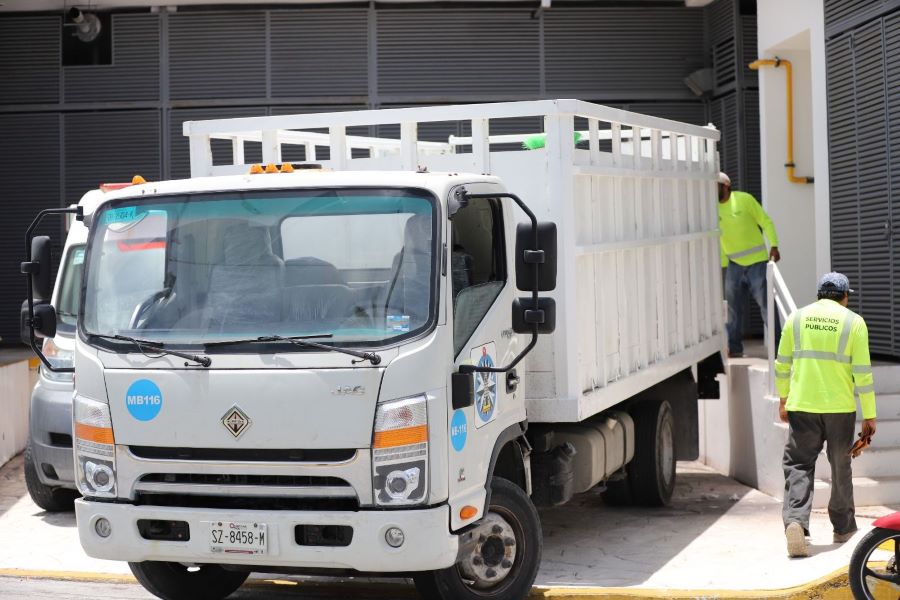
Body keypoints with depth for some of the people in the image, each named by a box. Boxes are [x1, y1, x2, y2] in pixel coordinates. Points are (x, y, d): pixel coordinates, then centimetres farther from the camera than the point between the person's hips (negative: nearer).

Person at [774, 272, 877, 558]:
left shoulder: (797, 317, 5)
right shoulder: (853, 322, -2)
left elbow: (782, 364, 8)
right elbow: (862, 373, -5)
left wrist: (783, 399, 21)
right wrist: (869, 415, 1)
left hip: (802, 406, 1)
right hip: (840, 407, -1)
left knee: (798, 464, 1)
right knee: (840, 467, 14)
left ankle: (795, 521, -20)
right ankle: (843, 528, 26)